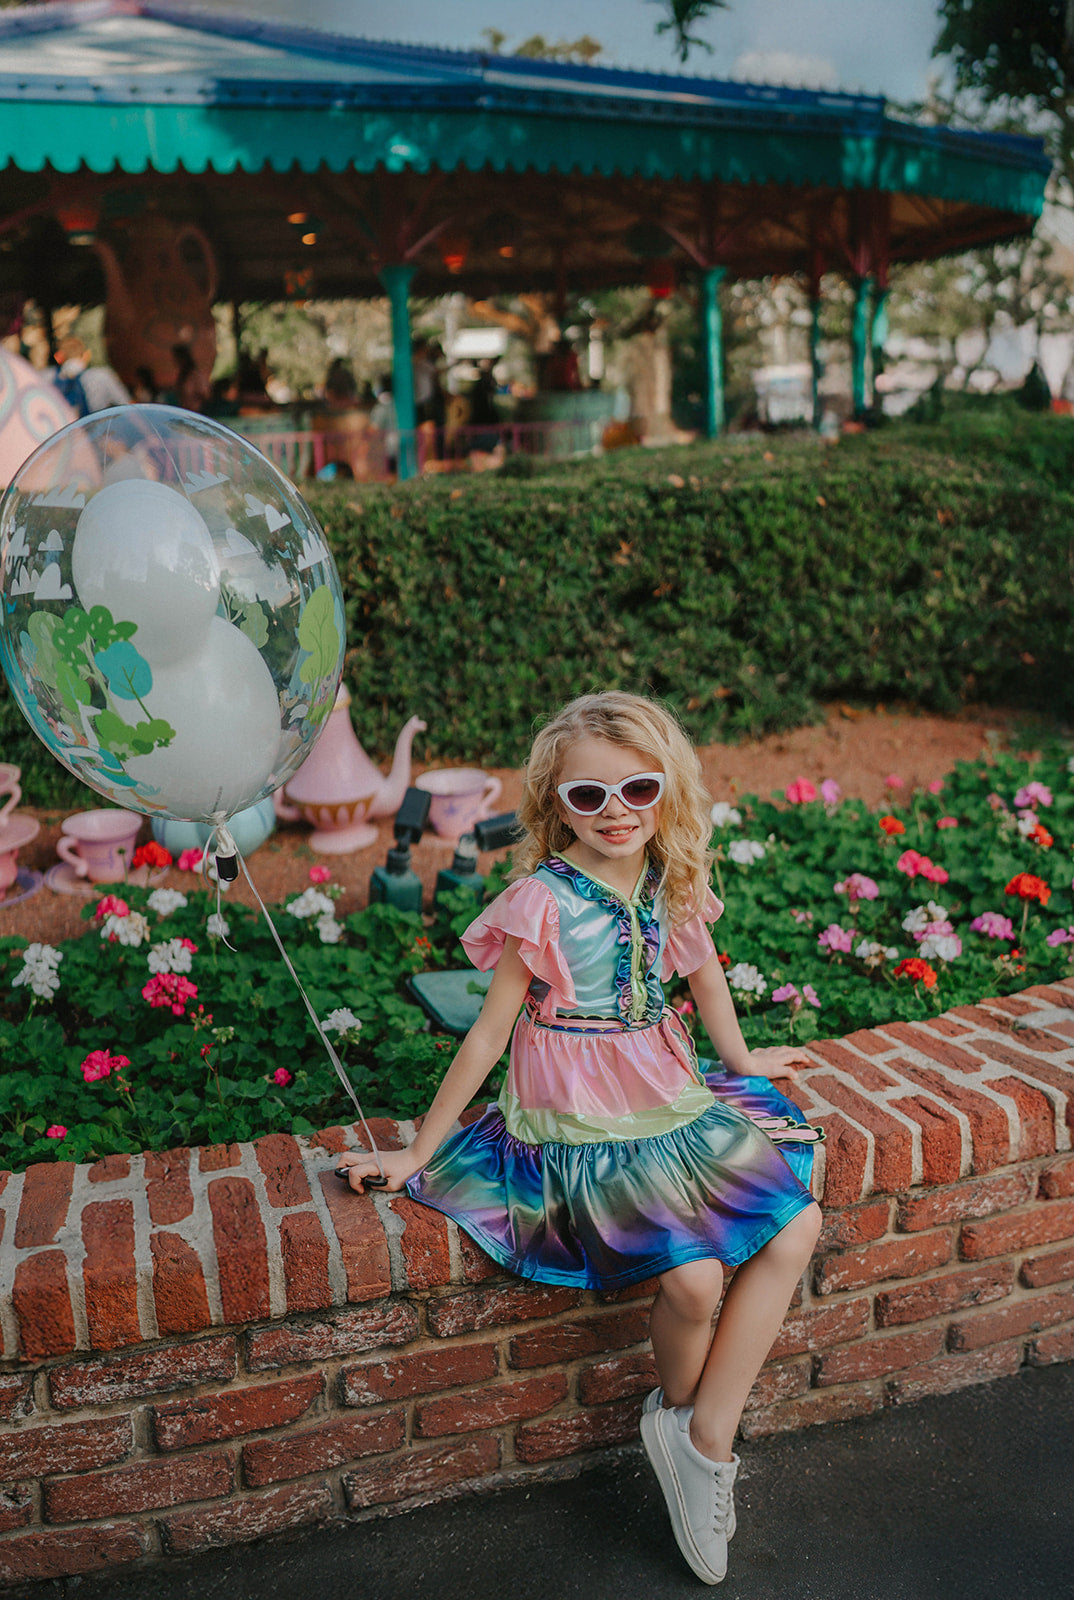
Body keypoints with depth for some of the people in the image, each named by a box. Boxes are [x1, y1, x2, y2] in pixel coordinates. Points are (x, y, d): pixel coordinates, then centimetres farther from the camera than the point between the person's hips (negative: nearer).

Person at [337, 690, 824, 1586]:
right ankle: (679, 1410, 14)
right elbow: (490, 1031, -11)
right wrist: (419, 1151, -6)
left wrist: (739, 1061, 32)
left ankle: (705, 1434, 3)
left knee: (796, 1226, -9)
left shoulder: (670, 884, 0)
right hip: (580, 1133, -6)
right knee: (694, 1276, -22)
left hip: (674, 1106, 7)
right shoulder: (543, 902, -16)